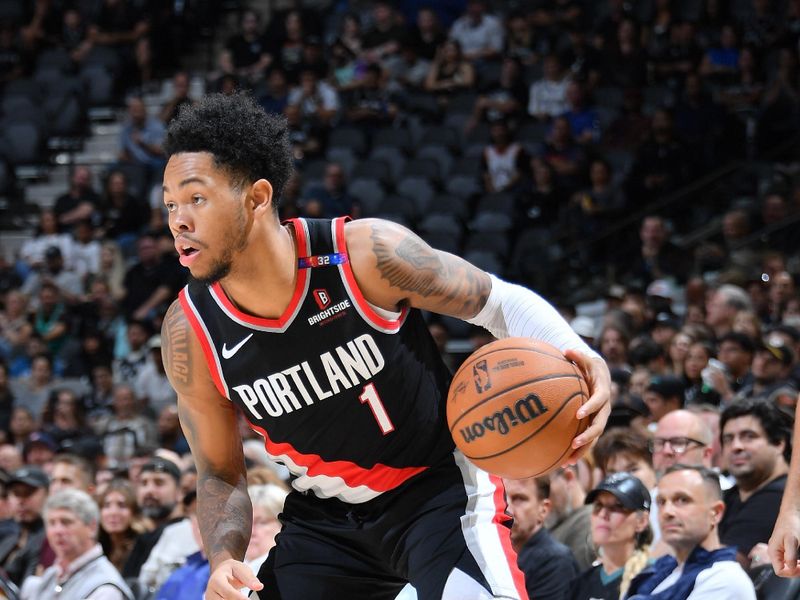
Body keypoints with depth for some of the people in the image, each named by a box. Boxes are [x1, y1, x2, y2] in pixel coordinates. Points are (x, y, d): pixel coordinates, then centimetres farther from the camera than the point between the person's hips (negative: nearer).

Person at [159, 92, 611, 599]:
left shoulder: (368, 252, -24)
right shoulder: (190, 333, -14)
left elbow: (501, 301, -9)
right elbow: (221, 473, 0)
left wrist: (578, 356, -29)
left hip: (439, 487, -4)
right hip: (324, 515, 4)